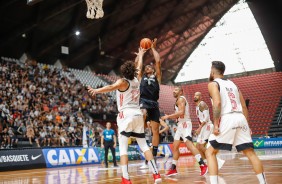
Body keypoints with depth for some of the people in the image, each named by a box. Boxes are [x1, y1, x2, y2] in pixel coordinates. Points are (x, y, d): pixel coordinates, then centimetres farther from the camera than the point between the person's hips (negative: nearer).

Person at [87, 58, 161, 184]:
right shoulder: (136, 81, 16)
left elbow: (111, 87, -22)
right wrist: (140, 56, 52)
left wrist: (96, 90, -34)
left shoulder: (122, 81, 0)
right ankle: (156, 173, 8)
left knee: (123, 148, -7)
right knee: (144, 145, 12)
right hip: (138, 115, 6)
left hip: (126, 115, -6)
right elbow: (139, 70, 37)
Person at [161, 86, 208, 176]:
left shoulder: (181, 99, -7)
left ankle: (203, 165, -26)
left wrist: (168, 116, -17)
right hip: (181, 125, 11)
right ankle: (173, 168, 19)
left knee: (189, 144, -22)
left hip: (185, 124, -11)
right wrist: (169, 117, 20)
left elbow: (181, 112, -22)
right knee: (175, 146, 12)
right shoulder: (178, 100, 23)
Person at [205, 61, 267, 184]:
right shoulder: (232, 84, 24)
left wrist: (215, 124, -14)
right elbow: (244, 106, 21)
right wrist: (247, 126, 23)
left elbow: (217, 103, -14)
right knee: (250, 153, 13)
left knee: (210, 153, 2)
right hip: (241, 118, 6)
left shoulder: (213, 84, 4)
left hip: (227, 119, -6)